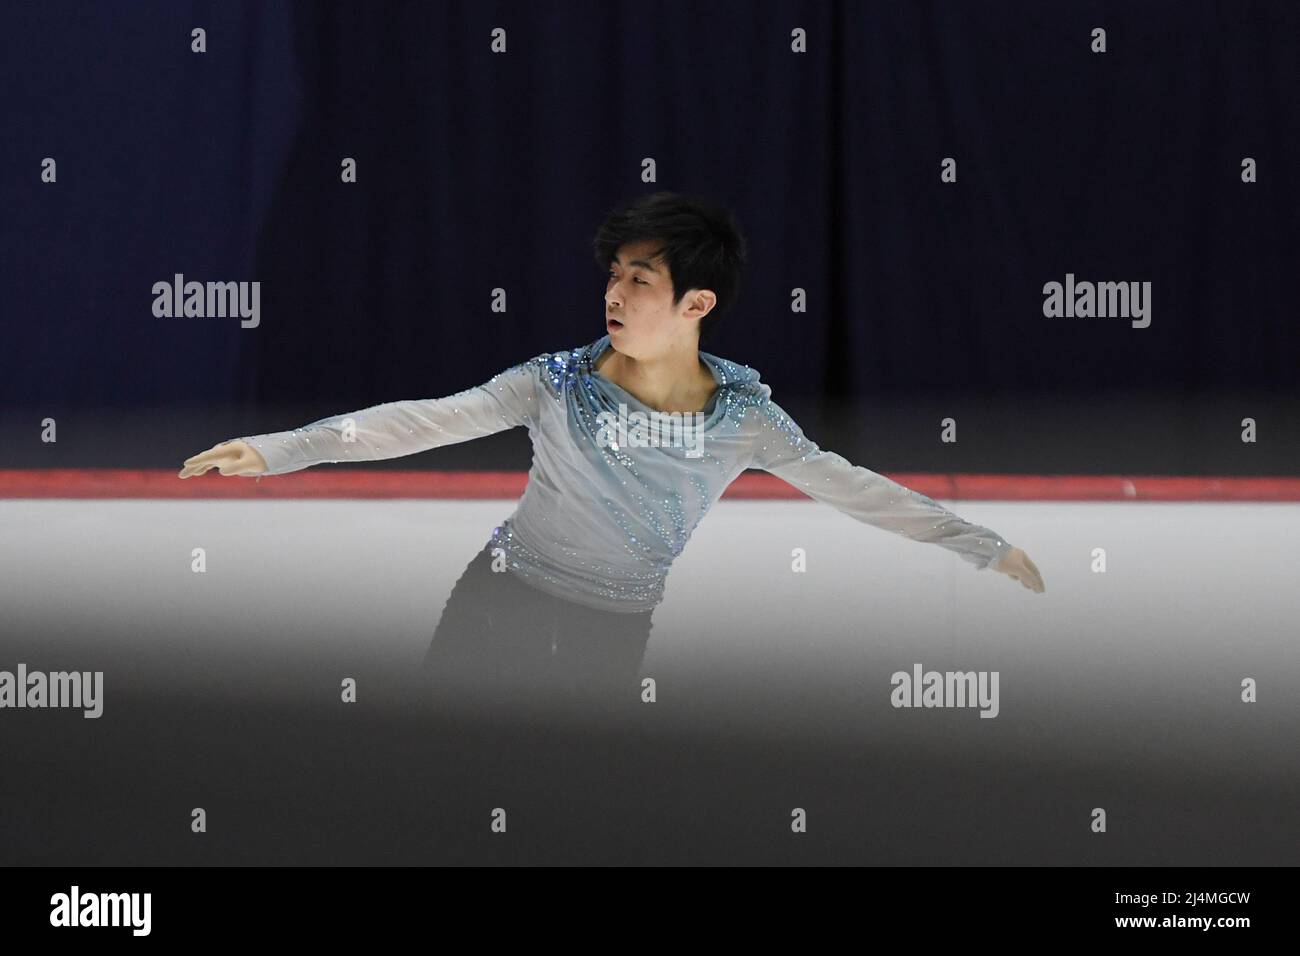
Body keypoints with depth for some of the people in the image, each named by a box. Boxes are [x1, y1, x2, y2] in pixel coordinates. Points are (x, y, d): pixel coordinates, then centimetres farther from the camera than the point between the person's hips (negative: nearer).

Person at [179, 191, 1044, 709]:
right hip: (500, 613, -1)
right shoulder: (557, 385, -13)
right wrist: (278, 451, -27)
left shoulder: (744, 415, -8)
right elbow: (427, 420, -18)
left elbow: (847, 486, -3)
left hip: (613, 640, 1)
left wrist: (988, 547, -3)